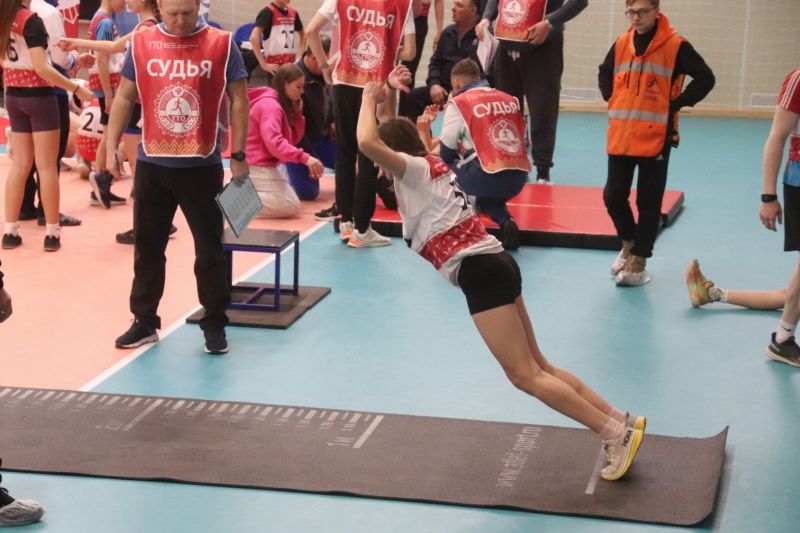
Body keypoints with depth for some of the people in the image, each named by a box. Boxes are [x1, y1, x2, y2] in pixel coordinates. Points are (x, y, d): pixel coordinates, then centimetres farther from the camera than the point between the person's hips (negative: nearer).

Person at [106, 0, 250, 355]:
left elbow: (239, 100, 0)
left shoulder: (221, 44, -4)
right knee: (147, 248, 11)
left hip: (202, 165, -2)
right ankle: (144, 322, 23)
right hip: (151, 164, 2)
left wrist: (238, 155, -3)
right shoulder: (141, 43, 1)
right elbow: (124, 97, 8)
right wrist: (111, 145, 1)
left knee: (209, 250, 5)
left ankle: (214, 325, 17)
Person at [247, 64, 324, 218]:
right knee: (291, 206, -15)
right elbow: (274, 142, -30)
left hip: (263, 164, 10)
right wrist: (305, 158, -35)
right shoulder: (270, 105, -18)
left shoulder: (282, 105, 14)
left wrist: (297, 113, 4)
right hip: (257, 166, -10)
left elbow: (292, 140, 14)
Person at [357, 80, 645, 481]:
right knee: (537, 366, 12)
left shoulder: (414, 168, 0)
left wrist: (369, 101, -1)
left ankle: (616, 434, -13)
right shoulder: (431, 167, 23)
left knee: (525, 376, -9)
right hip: (495, 264, 10)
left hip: (479, 272, -10)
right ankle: (620, 422, 9)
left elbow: (367, 142, -17)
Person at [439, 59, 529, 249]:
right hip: (519, 179, 5)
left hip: (487, 178, -5)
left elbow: (446, 153, 3)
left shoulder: (458, 103, 1)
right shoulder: (511, 100, 16)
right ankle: (505, 221, 6)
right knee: (488, 195, 35)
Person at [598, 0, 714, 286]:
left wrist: (675, 105, -8)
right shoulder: (621, 44, 8)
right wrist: (612, 102, 12)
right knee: (613, 195, 8)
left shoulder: (675, 46, -7)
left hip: (655, 138, -4)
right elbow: (605, 74, 26)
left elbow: (705, 78, -5)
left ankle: (638, 262, 10)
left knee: (648, 203, 1)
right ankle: (629, 243, 32)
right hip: (620, 136, 5)